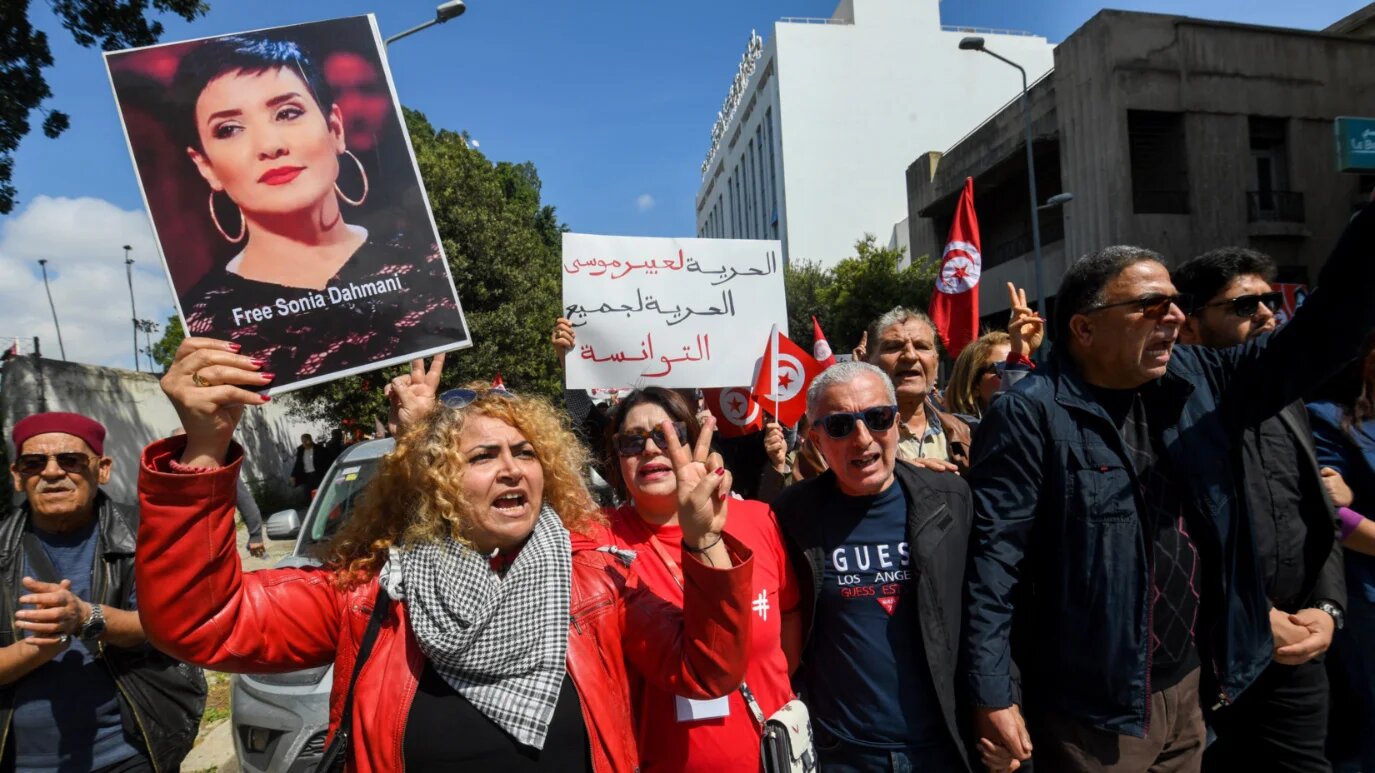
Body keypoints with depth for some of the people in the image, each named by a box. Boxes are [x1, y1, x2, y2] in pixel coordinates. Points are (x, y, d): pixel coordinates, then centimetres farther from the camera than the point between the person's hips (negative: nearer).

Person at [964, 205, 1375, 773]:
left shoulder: (1197, 381, 3)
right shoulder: (1030, 416, -19)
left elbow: (1314, 341, 7)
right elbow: (992, 559, -21)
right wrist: (991, 697, -21)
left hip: (1191, 685, 7)